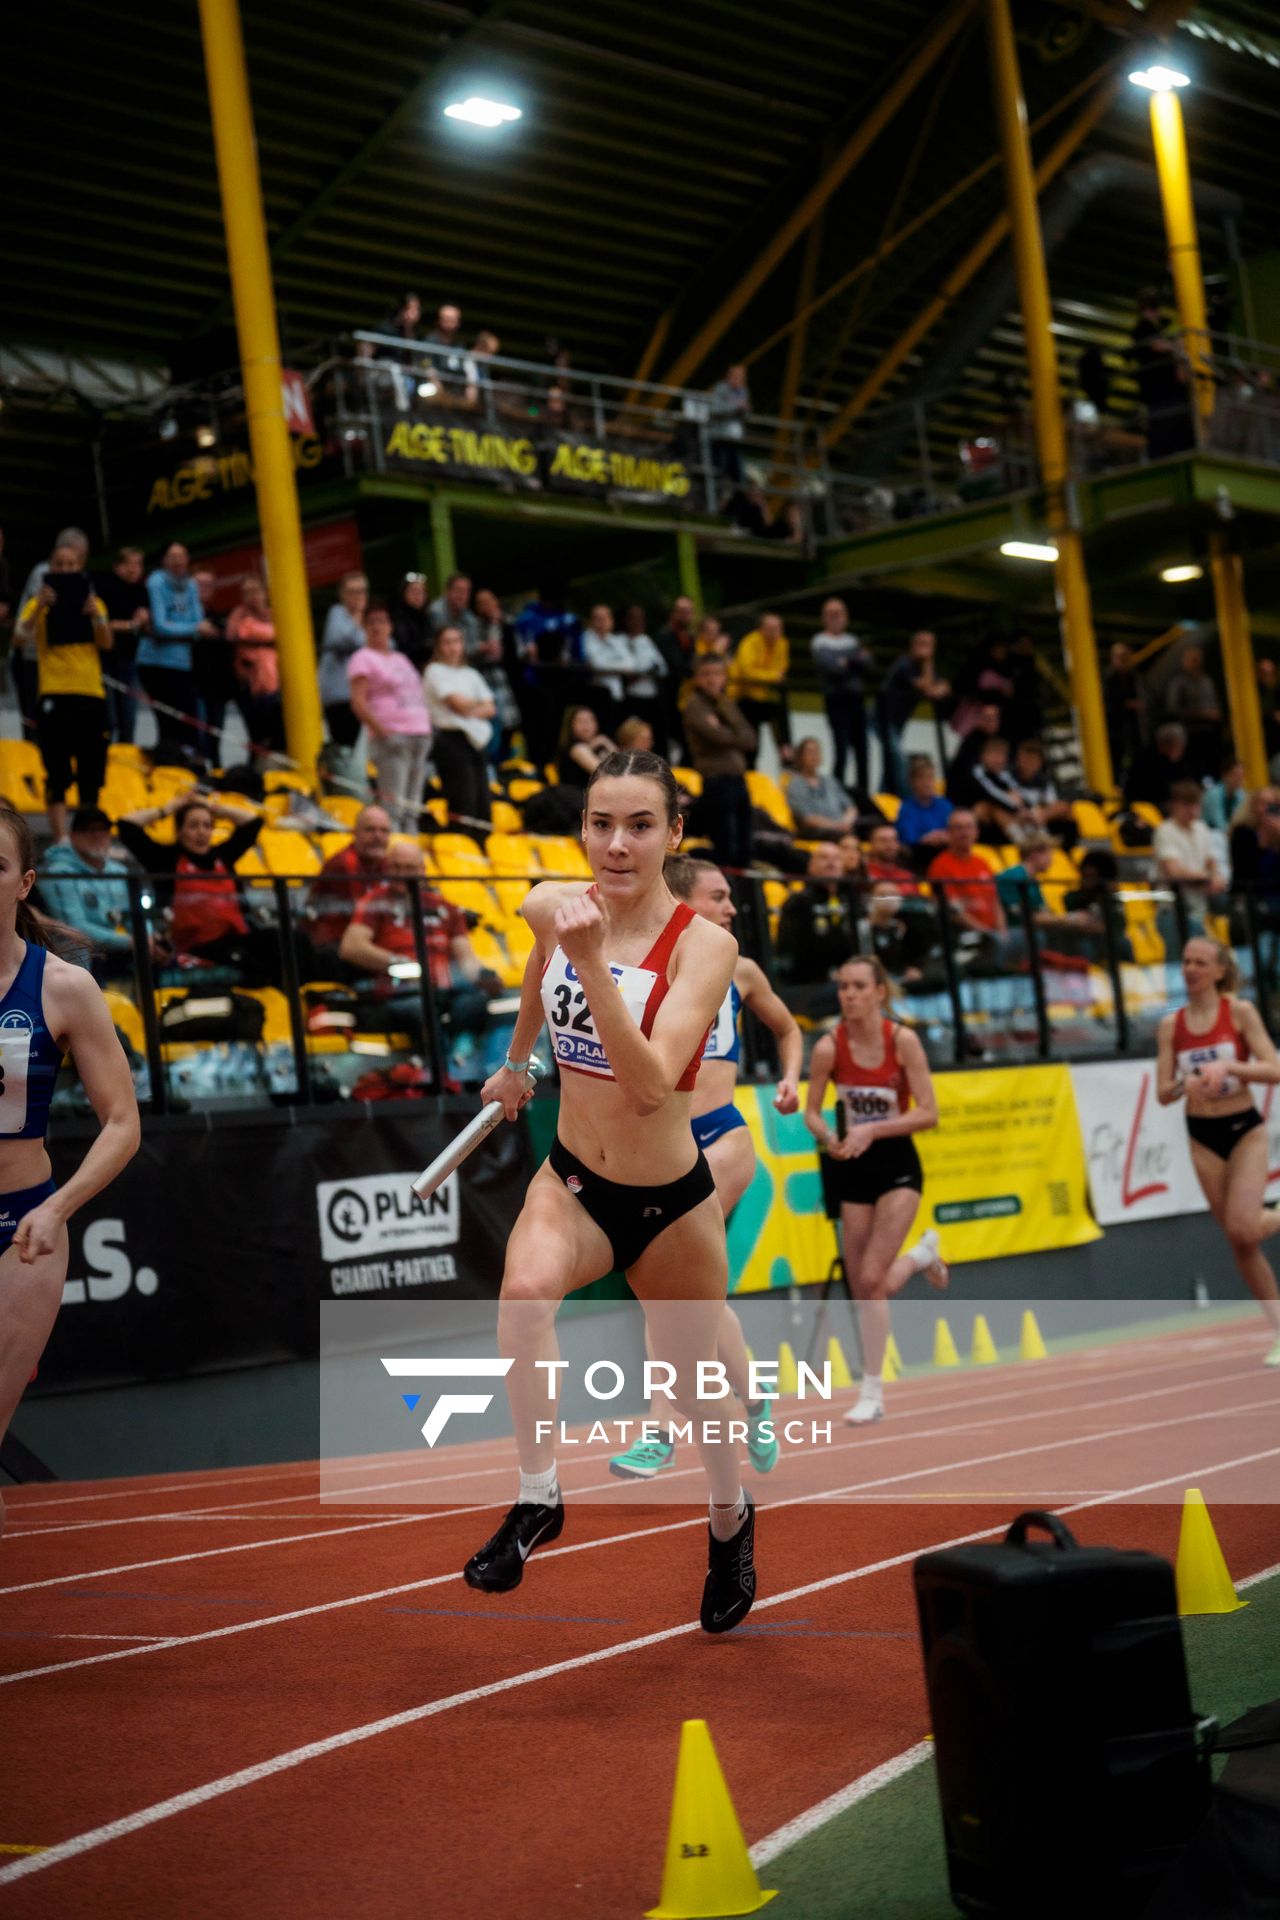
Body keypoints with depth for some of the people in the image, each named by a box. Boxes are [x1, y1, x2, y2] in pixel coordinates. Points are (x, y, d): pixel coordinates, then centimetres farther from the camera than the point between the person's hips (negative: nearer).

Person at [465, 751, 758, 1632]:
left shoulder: (703, 943, -21)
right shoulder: (551, 906, -8)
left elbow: (651, 1085, -34)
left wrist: (593, 963, -42)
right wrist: (516, 1063, 31)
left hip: (671, 1202, -2)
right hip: (573, 1180, 2)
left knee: (695, 1387, 15)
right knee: (526, 1290, -32)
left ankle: (731, 1518, 47)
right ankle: (539, 1498, -17)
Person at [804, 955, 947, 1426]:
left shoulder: (902, 1040, -14)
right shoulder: (829, 1047, -10)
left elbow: (928, 1113, -14)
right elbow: (811, 1112, -1)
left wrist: (872, 1130, -25)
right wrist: (828, 1137, -23)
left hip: (897, 1166, -3)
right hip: (852, 1170, 3)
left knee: (871, 1279, -14)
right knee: (862, 1289, 5)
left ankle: (872, 1392, -1)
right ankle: (922, 1253, 38)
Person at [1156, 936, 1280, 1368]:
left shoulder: (1239, 1012, -6)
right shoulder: (1170, 1025, 2)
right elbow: (1163, 1093, -1)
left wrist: (1228, 1066, -26)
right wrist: (1186, 1084, -21)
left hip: (1245, 1129, -3)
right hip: (1202, 1137, 3)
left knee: (1243, 1229, -21)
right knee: (1238, 1242, 4)